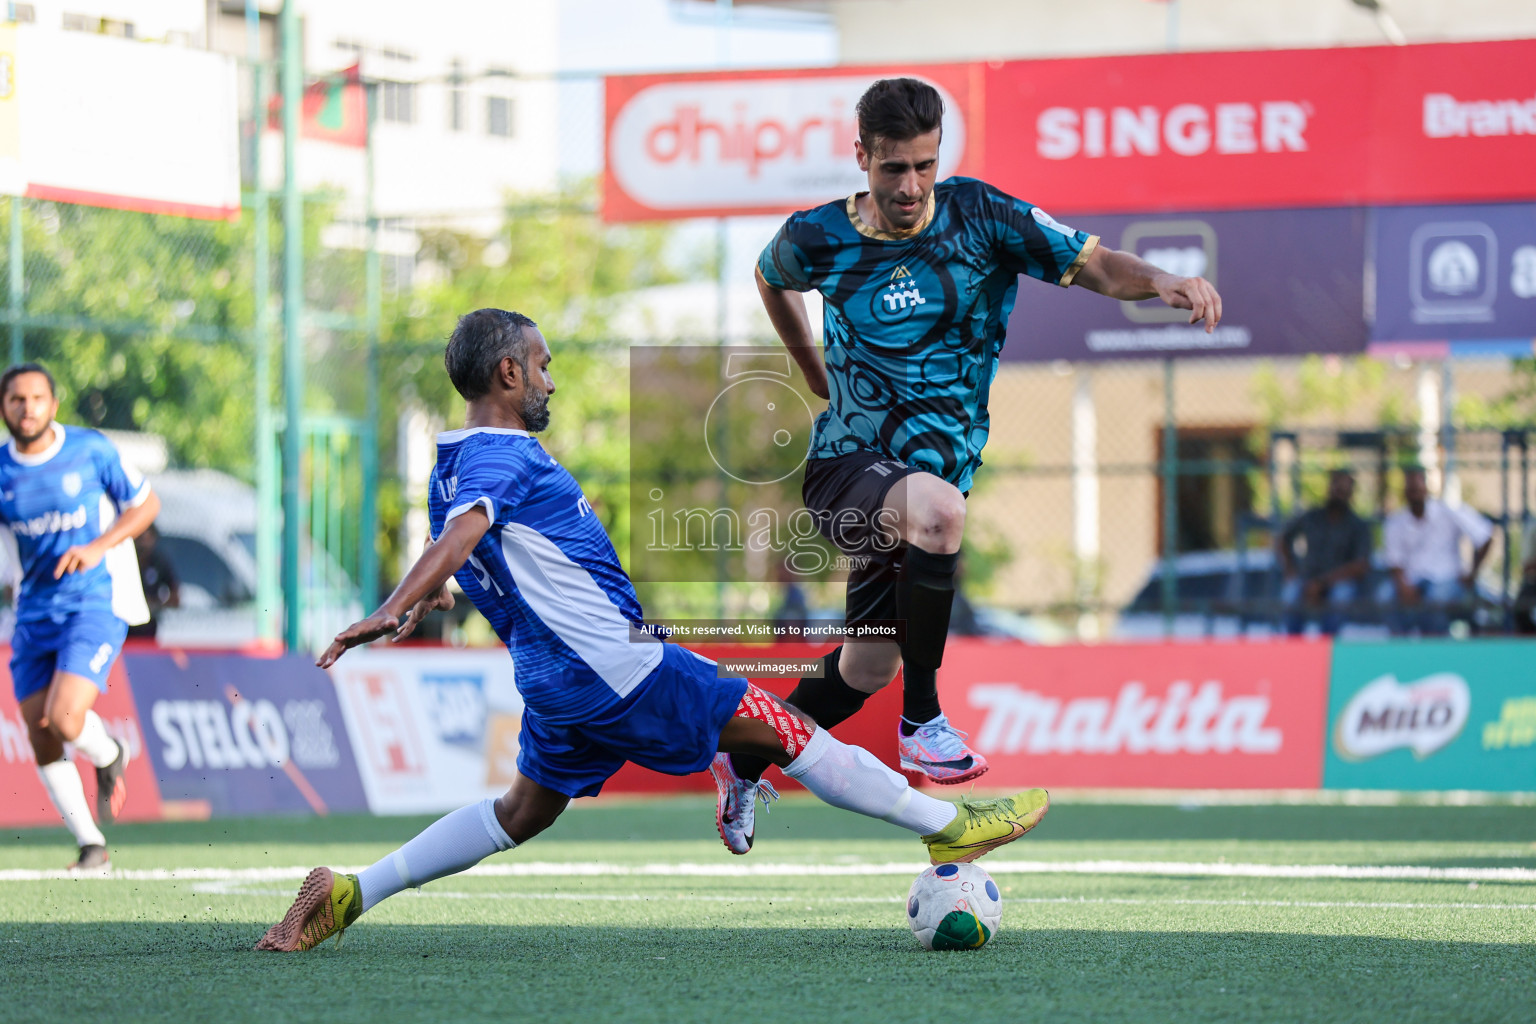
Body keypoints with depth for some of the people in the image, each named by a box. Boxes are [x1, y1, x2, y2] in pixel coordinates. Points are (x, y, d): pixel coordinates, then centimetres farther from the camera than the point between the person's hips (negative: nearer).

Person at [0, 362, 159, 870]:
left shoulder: (91, 450, -7)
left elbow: (146, 504, 2)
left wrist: (97, 547, -12)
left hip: (96, 602, -4)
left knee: (63, 718, -21)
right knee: (41, 738, 0)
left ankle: (108, 757, 15)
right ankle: (91, 844, 14)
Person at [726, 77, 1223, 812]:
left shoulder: (978, 214, -7)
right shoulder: (817, 239, -7)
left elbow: (1093, 265, -11)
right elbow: (770, 277, 17)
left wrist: (1158, 281, -31)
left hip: (937, 470, 3)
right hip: (845, 469, -3)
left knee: (867, 670, 15)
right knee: (936, 503, -38)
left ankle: (747, 764, 41)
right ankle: (921, 720, -26)